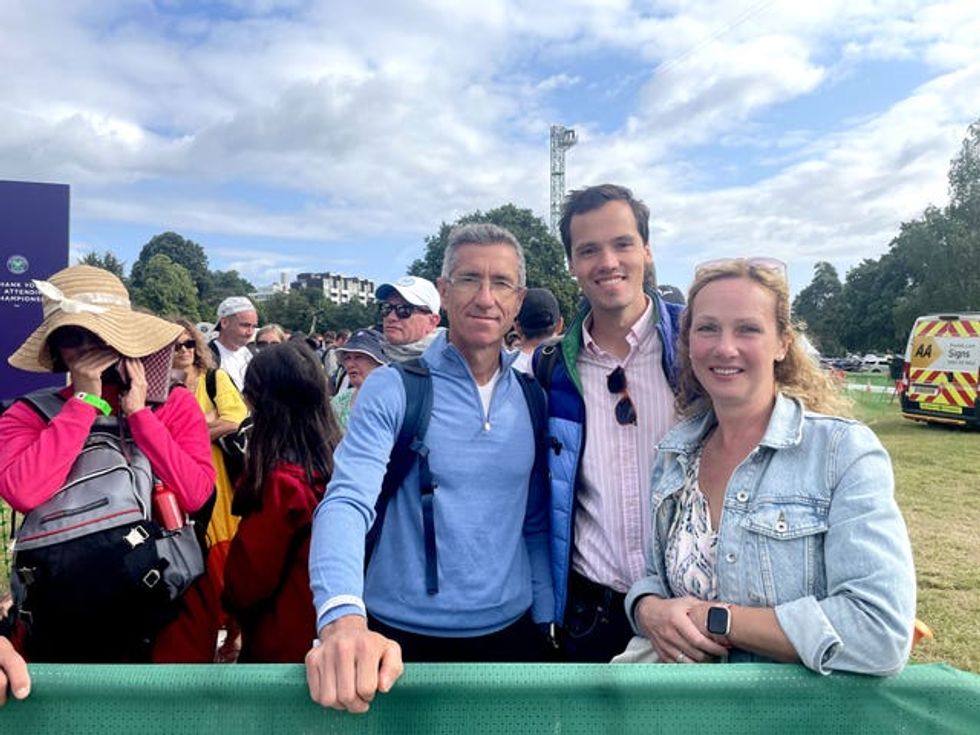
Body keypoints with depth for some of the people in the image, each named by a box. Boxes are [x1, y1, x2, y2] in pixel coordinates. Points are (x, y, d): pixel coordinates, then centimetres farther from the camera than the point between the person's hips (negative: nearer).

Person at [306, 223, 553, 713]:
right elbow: (347, 502, -23)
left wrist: (544, 618, 7)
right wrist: (344, 619, -38)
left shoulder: (532, 397, 1)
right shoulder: (393, 389, -11)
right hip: (402, 640, -3)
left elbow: (536, 524, 8)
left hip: (509, 635, 4)